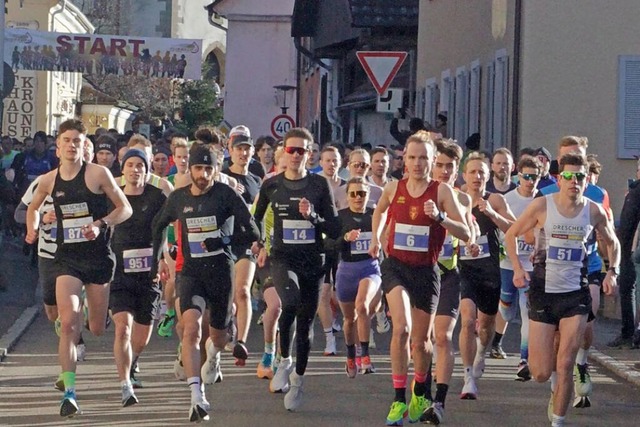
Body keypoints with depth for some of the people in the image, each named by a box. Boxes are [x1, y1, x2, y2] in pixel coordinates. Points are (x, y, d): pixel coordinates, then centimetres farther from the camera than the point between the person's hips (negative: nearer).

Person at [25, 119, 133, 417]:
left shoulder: (98, 174, -6)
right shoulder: (49, 180, 4)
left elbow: (125, 209, -2)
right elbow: (33, 207, 24)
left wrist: (100, 224, -18)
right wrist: (32, 229, 5)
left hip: (98, 256, -1)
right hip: (67, 258, 1)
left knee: (97, 328, 8)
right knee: (68, 322, -17)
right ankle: (69, 393, -17)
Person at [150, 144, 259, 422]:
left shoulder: (225, 195, -6)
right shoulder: (178, 198, 3)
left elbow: (251, 233, -9)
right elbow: (159, 225, 23)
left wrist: (222, 241, -20)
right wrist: (155, 258, 18)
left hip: (221, 272, 0)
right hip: (191, 272, 0)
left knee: (218, 336, 16)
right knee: (191, 329, -23)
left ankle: (213, 356, 56)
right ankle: (197, 396, -30)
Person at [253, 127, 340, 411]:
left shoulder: (319, 185, 1)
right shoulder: (271, 185, 4)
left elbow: (335, 230, -1)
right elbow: (255, 221, 21)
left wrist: (312, 215, -15)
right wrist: (257, 243, 6)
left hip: (312, 261, 1)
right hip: (282, 258, -1)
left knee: (305, 324, 6)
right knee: (291, 302, -31)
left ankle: (297, 380, 26)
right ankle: (285, 361, -10)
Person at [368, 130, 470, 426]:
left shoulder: (442, 191, -7)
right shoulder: (393, 189, 1)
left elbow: (465, 233, -12)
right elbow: (379, 212, 26)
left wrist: (440, 216, -25)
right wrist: (375, 238, 16)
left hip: (426, 271, 0)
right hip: (396, 266, 0)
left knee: (421, 340, 11)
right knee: (401, 327, -23)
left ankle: (420, 393, 40)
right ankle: (399, 399, -16)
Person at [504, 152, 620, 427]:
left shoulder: (594, 211, -1)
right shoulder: (542, 206, -7)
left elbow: (612, 243, 18)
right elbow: (511, 235, 5)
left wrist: (612, 272, 2)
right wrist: (517, 269, -7)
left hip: (576, 294, 1)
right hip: (543, 291, -1)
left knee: (565, 365, -9)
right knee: (541, 373, -1)